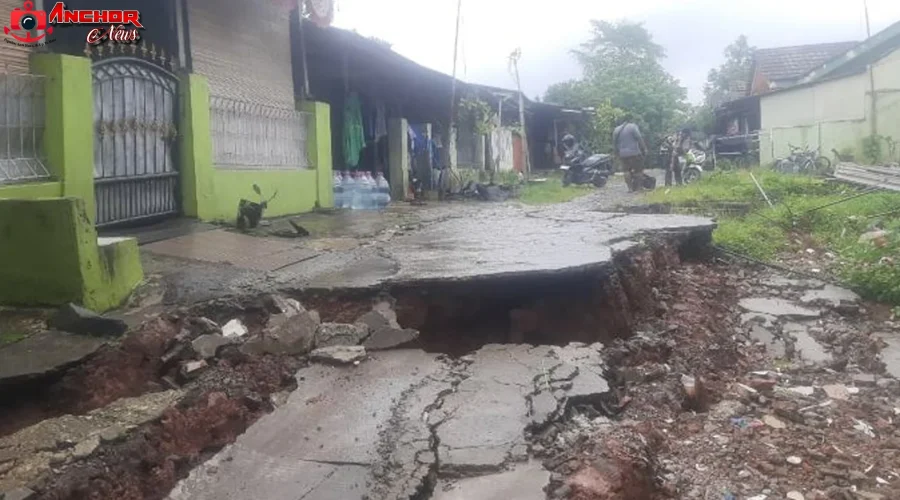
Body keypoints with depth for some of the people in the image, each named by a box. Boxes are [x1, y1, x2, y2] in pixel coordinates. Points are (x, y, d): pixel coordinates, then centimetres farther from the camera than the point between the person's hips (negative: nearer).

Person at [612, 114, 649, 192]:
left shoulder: (616, 130, 11)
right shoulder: (633, 127, -6)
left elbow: (614, 143, 14)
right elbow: (639, 139, -10)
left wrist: (616, 154, 22)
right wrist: (644, 149, -2)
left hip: (623, 154, 4)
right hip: (634, 153, -4)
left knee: (626, 171, 11)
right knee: (639, 170, 7)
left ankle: (630, 188, 6)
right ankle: (639, 187, 5)